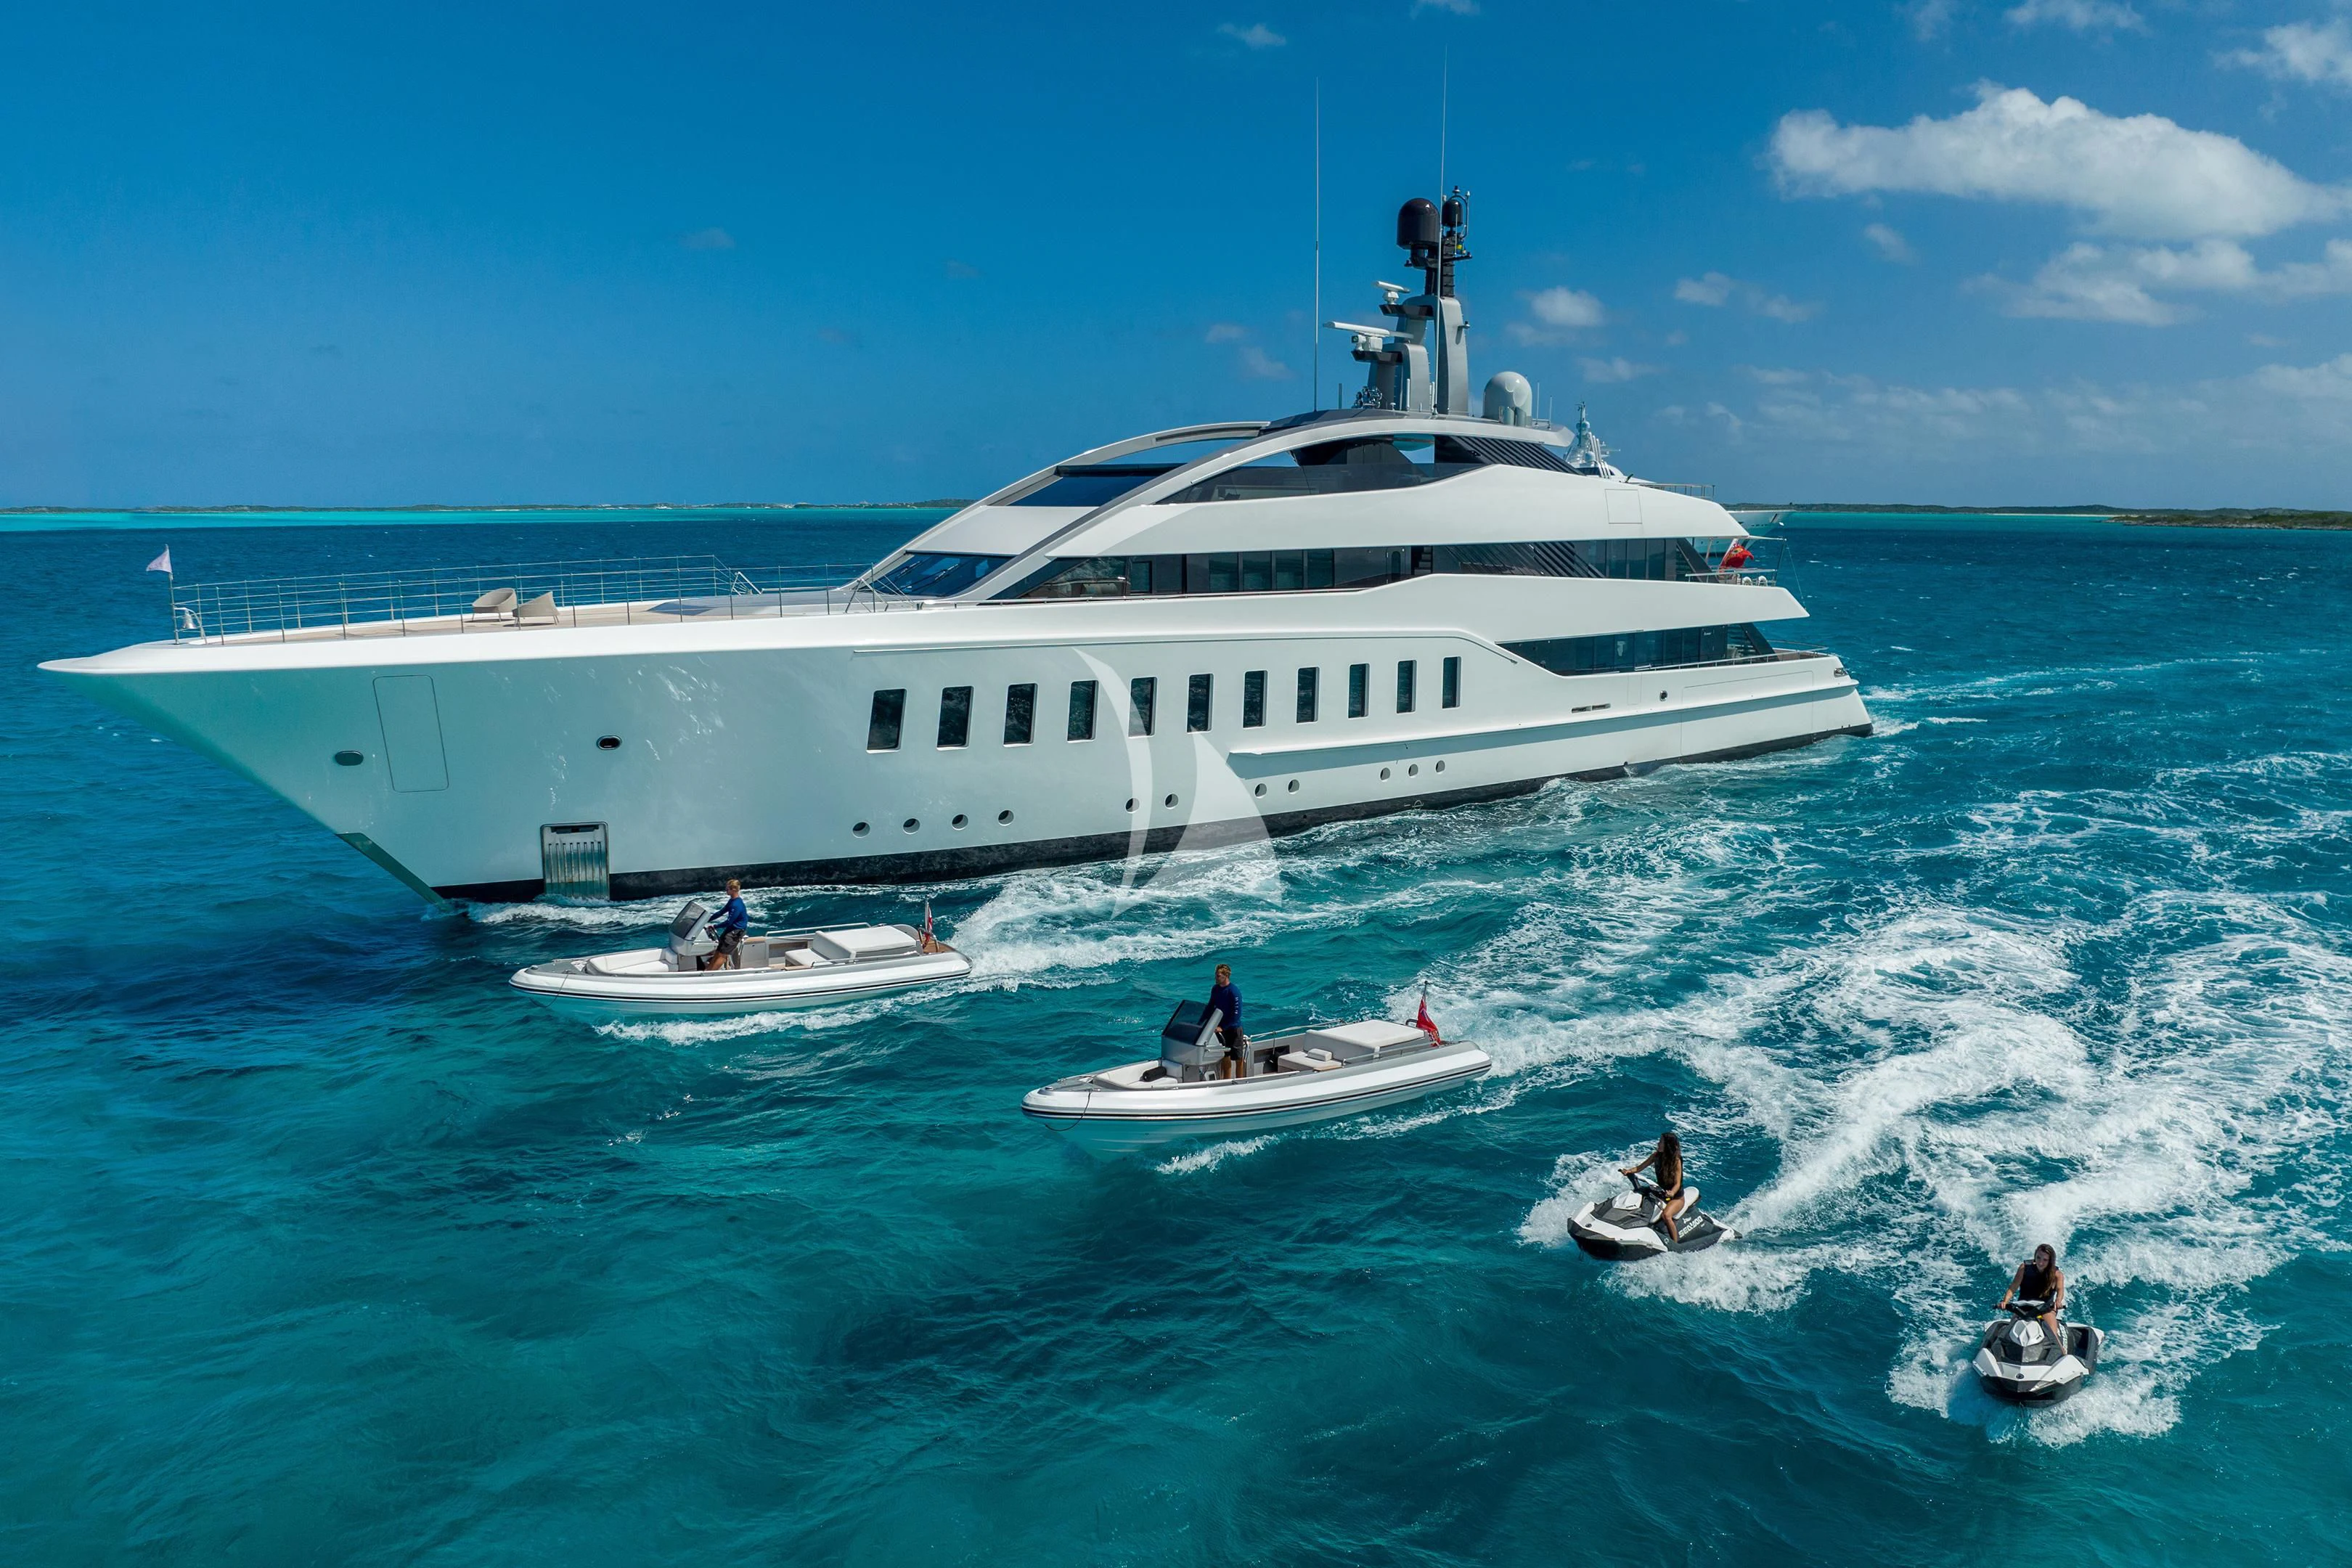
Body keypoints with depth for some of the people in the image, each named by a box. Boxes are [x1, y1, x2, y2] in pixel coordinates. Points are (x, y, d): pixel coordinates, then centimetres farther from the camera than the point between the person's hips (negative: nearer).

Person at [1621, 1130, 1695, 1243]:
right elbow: (1640, 1167, 2)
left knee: (1666, 1215, -33)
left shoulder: (1676, 1161, -18)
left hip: (1677, 1197, -6)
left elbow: (1677, 1184, -23)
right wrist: (1629, 1171, -19)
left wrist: (1672, 1193, -44)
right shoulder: (1656, 1155, -3)